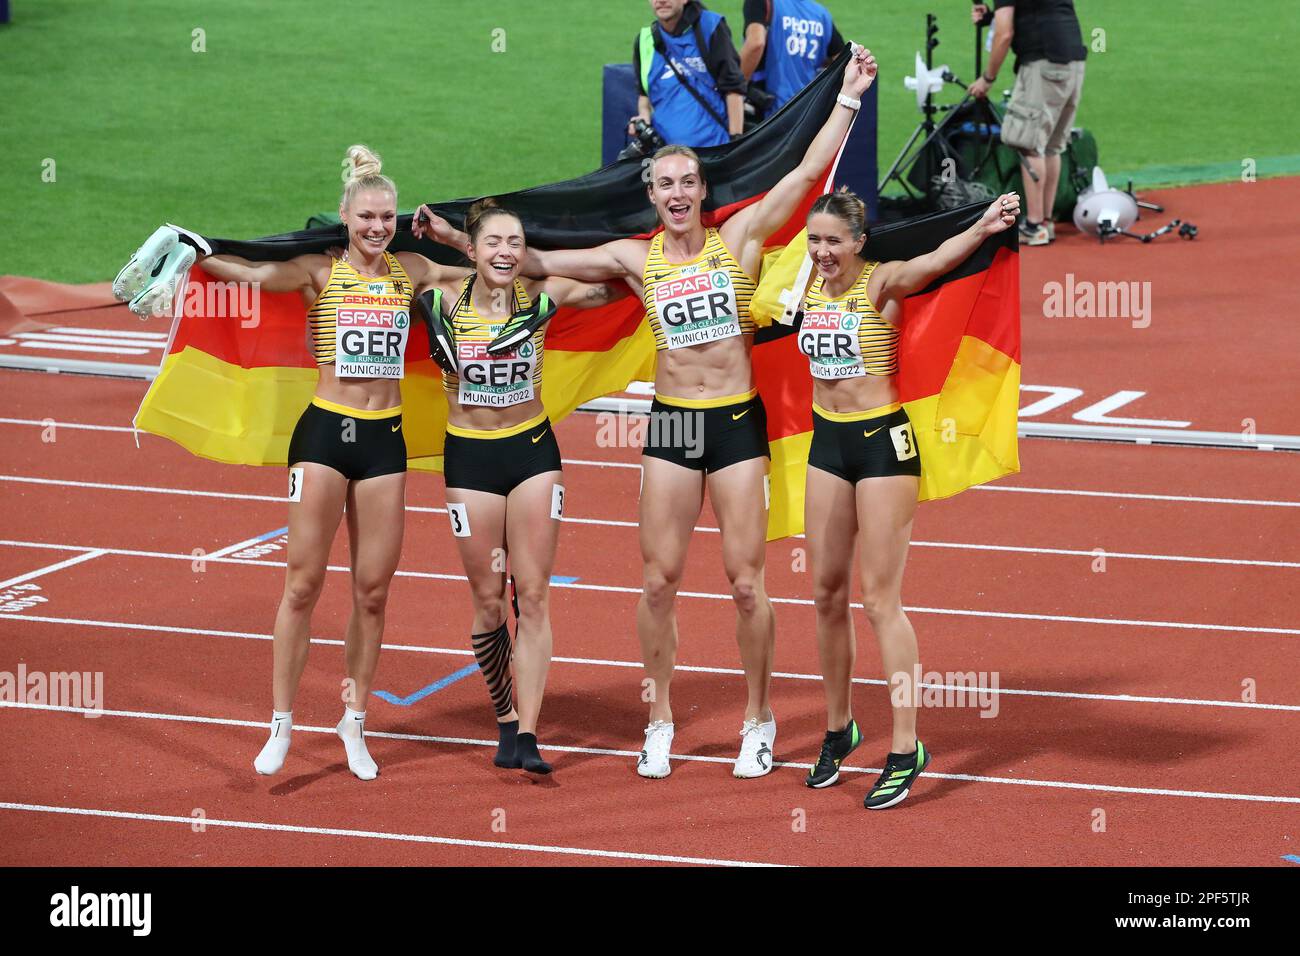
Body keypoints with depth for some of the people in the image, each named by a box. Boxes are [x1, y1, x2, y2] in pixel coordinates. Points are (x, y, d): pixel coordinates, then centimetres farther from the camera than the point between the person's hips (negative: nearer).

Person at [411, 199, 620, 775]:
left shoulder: (542, 296, -6)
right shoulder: (445, 299, -8)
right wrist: (427, 232, -3)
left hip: (533, 451, 0)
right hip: (470, 457, 0)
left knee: (533, 597, -3)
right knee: (489, 602, 5)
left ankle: (527, 735, -3)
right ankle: (505, 720, 24)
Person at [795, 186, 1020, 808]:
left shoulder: (881, 283, -14)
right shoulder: (810, 288, 3)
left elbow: (934, 261, -36)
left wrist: (981, 229, -53)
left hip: (883, 440, -6)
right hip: (827, 440, 6)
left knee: (879, 599, -5)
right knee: (827, 592, 11)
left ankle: (906, 750, 1)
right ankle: (839, 728, 26)